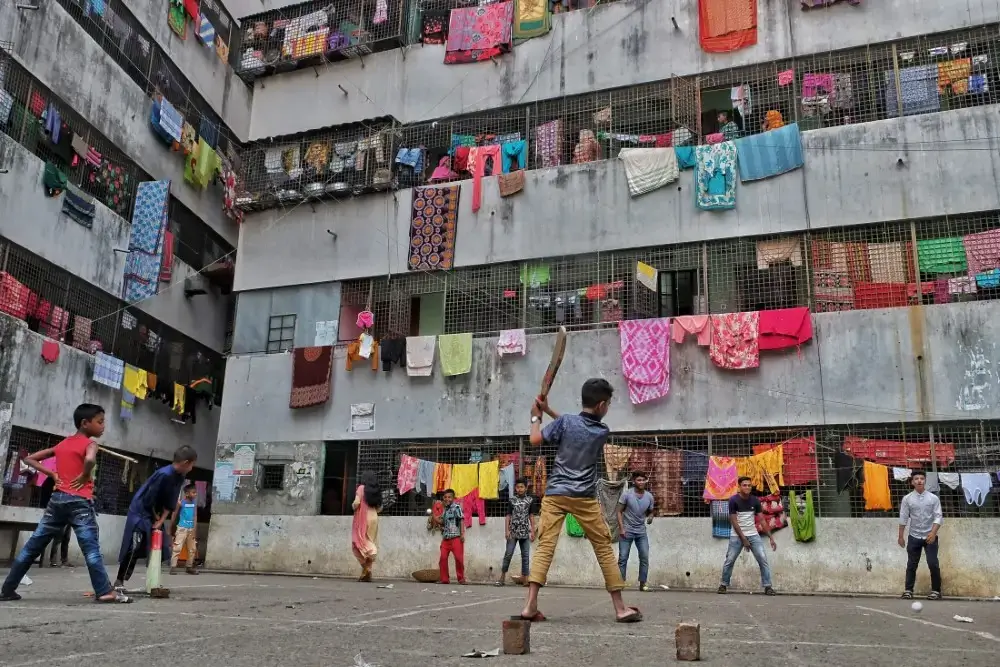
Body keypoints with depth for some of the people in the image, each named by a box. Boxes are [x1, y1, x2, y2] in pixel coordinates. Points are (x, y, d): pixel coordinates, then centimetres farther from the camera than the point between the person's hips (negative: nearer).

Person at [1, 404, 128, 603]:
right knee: (91, 547, -11)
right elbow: (90, 460, -29)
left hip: (57, 499, 7)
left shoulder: (62, 444, 17)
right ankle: (104, 591, -16)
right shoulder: (90, 443, -4)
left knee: (33, 546, 12)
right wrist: (85, 477, -11)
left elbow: (29, 459, 21)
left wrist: (52, 474, 12)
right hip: (79, 501, -7)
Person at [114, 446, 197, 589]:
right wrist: (156, 517, -9)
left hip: (155, 515, 9)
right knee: (134, 548, -12)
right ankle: (119, 581, -5)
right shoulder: (164, 474, -28)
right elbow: (149, 499, -24)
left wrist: (161, 521, -7)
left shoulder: (179, 477, -1)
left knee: (160, 547, 6)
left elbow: (170, 503, 1)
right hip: (141, 512, -9)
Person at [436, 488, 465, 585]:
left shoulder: (457, 507, -4)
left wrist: (462, 534, -17)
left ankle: (461, 578, 6)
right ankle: (444, 578, 9)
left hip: (456, 537, -6)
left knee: (459, 558, -5)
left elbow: (461, 520, -9)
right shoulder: (445, 509, 17)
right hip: (445, 538, 7)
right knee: (443, 558, 1)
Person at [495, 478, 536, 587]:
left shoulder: (530, 500, 5)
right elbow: (508, 516, 3)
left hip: (525, 532, 1)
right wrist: (507, 530, -6)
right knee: (508, 554, -3)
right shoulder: (512, 500, 3)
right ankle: (502, 577, 4)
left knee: (525, 555, 1)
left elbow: (531, 516, 7)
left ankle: (525, 578, 4)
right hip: (513, 532, -1)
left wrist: (533, 531, 3)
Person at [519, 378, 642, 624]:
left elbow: (535, 440, 1)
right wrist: (548, 410, 18)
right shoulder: (603, 431, 2)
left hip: (555, 494, 0)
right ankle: (620, 608, 12)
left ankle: (530, 605, -15)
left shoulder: (565, 421, -5)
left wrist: (536, 417, 18)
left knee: (544, 546, -5)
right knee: (604, 549, 8)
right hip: (585, 498, 0)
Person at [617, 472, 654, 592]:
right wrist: (621, 528, -14)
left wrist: (650, 517, -13)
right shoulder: (627, 494, -12)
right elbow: (619, 511, -7)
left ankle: (642, 583, 6)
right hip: (627, 531, -3)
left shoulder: (649, 496, -2)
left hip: (641, 531, 3)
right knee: (623, 558, -1)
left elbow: (650, 512, 11)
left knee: (645, 557, -3)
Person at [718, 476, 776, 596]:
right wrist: (743, 539, -15)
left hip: (753, 535, 3)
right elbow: (734, 522, -12)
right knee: (729, 561, -2)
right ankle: (724, 585, 13)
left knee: (763, 560, -7)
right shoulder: (734, 500, -12)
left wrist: (771, 538, -5)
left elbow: (762, 520, 0)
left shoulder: (755, 501, -2)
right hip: (737, 536, -3)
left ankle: (767, 586, -1)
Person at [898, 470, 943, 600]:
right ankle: (908, 590, 10)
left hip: (930, 536, -1)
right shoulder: (907, 499, -1)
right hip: (914, 537, 1)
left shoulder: (933, 498, -4)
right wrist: (901, 537, 3)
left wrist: (933, 533, -20)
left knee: (933, 564, -5)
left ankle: (936, 591, 8)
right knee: (911, 565, 4)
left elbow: (938, 517, -7)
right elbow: (903, 518, 2)